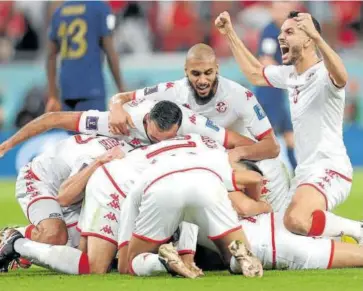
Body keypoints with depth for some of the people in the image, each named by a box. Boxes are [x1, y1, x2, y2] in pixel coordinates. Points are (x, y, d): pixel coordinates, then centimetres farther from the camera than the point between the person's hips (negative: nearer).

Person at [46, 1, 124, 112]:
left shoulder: (60, 11, 16)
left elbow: (51, 56, 16)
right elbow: (110, 52, -7)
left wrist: (53, 97, 18)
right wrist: (121, 90, 0)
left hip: (67, 87, 6)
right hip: (91, 87, -6)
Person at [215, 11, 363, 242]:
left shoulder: (323, 74, -15)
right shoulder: (289, 74, 12)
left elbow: (341, 77, -40)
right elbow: (254, 73, 30)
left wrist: (317, 37, -53)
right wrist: (230, 34, 25)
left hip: (330, 169, -10)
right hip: (305, 170, 10)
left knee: (296, 220, -36)